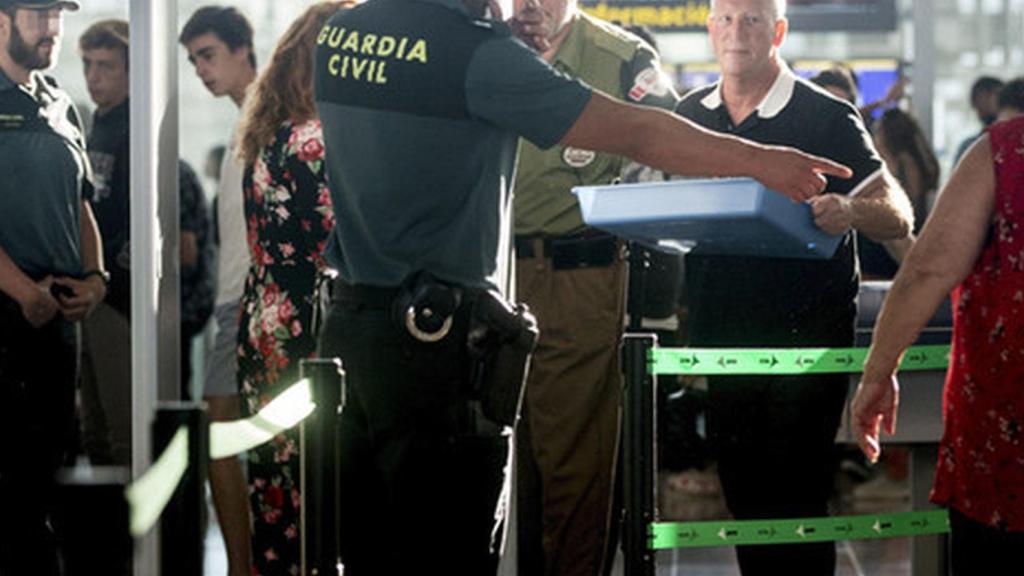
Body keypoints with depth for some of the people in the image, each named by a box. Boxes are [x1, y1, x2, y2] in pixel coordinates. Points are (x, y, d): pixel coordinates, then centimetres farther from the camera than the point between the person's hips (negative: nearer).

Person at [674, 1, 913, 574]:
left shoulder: (827, 118, -6)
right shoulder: (691, 115, 8)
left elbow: (898, 215, -11)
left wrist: (850, 211, -34)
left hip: (806, 338, -4)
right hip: (721, 339, 5)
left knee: (796, 497, -5)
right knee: (743, 495, 9)